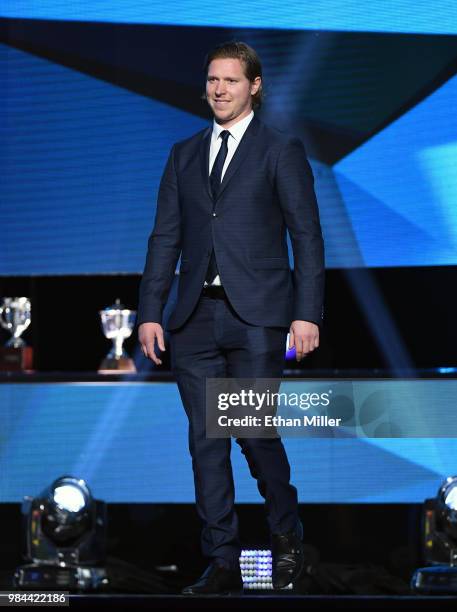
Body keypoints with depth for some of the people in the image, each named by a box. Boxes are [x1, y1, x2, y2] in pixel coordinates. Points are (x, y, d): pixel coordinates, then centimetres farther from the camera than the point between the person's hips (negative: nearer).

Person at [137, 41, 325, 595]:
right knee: (206, 442, 3)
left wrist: (307, 313, -9)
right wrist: (150, 311, 5)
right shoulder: (185, 155, 15)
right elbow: (166, 237, 13)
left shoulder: (281, 151, 3)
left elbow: (306, 236, -1)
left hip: (256, 317, -4)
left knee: (255, 434, -6)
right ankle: (222, 565, 8)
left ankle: (287, 538, 20)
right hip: (196, 317, 4)